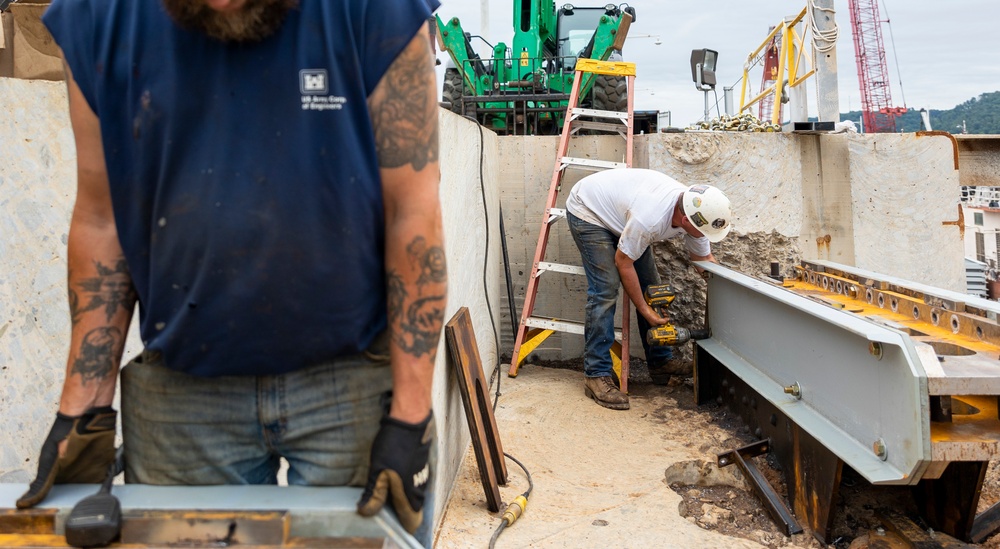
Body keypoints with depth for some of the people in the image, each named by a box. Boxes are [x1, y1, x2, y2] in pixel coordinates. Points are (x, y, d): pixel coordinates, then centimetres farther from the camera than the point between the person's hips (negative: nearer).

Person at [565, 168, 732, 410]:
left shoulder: (695, 211, -17)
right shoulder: (650, 218, -40)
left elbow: (705, 259, -1)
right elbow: (623, 262, -25)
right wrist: (645, 311, -18)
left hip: (618, 211, 8)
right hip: (587, 211, -8)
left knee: (650, 286, 4)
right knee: (605, 289, -19)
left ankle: (660, 363, 15)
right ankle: (596, 376, -13)